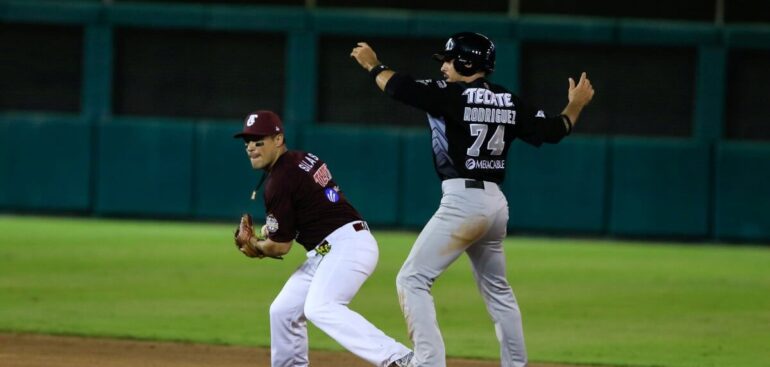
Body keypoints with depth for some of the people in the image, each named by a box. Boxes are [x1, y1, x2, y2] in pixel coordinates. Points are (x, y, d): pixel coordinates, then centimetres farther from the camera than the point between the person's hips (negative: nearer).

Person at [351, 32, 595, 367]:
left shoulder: (452, 95, -11)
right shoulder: (509, 102, 8)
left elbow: (399, 87, -12)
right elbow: (552, 131, 13)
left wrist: (372, 65, 6)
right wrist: (576, 105, 31)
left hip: (462, 201, -8)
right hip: (496, 203, 8)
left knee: (412, 280, -8)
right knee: (497, 289, 23)